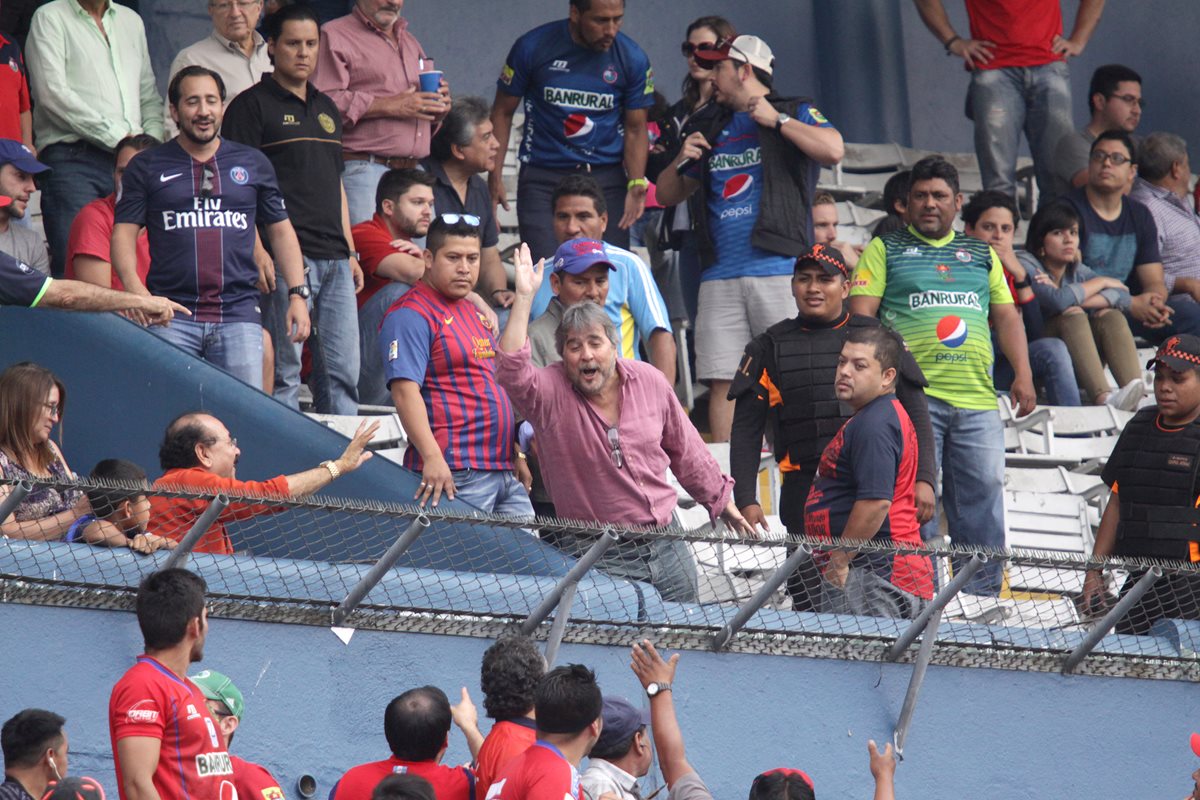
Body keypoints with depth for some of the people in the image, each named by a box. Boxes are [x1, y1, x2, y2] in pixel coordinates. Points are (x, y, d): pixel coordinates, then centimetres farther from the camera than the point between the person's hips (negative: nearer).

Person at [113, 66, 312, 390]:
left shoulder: (253, 164, 16)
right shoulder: (147, 167, 10)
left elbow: (281, 230, 20)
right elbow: (124, 233, 4)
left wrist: (298, 293, 8)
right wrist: (134, 288, -15)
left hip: (238, 314, 1)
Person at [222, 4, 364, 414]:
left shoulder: (326, 108, 21)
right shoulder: (253, 105, -1)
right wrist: (258, 252, -17)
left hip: (334, 258, 7)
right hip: (286, 257, -7)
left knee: (343, 370, 6)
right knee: (284, 370, -6)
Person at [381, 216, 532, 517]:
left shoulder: (470, 312, 22)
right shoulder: (411, 315, -7)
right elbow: (405, 390, -18)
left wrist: (515, 451, 26)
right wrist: (432, 457, -27)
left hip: (504, 468, 9)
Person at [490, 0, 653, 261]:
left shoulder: (632, 59, -2)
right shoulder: (533, 48, -5)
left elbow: (636, 129, 5)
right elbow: (503, 112, 4)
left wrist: (636, 185, -11)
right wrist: (495, 177, -3)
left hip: (606, 178, 1)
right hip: (543, 178, -1)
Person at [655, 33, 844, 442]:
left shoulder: (796, 113, 8)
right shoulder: (714, 130, 24)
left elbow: (834, 150, -13)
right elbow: (667, 194, 28)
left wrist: (777, 120, -8)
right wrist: (682, 161, 8)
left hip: (779, 269, -5)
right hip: (721, 277, 5)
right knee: (722, 382, 0)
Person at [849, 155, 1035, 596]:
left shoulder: (982, 254, 22)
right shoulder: (885, 250, 11)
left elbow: (1006, 315, 21)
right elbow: (861, 313, 2)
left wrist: (1023, 374, 8)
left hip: (977, 400, 4)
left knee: (983, 493, -1)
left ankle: (982, 592, 5)